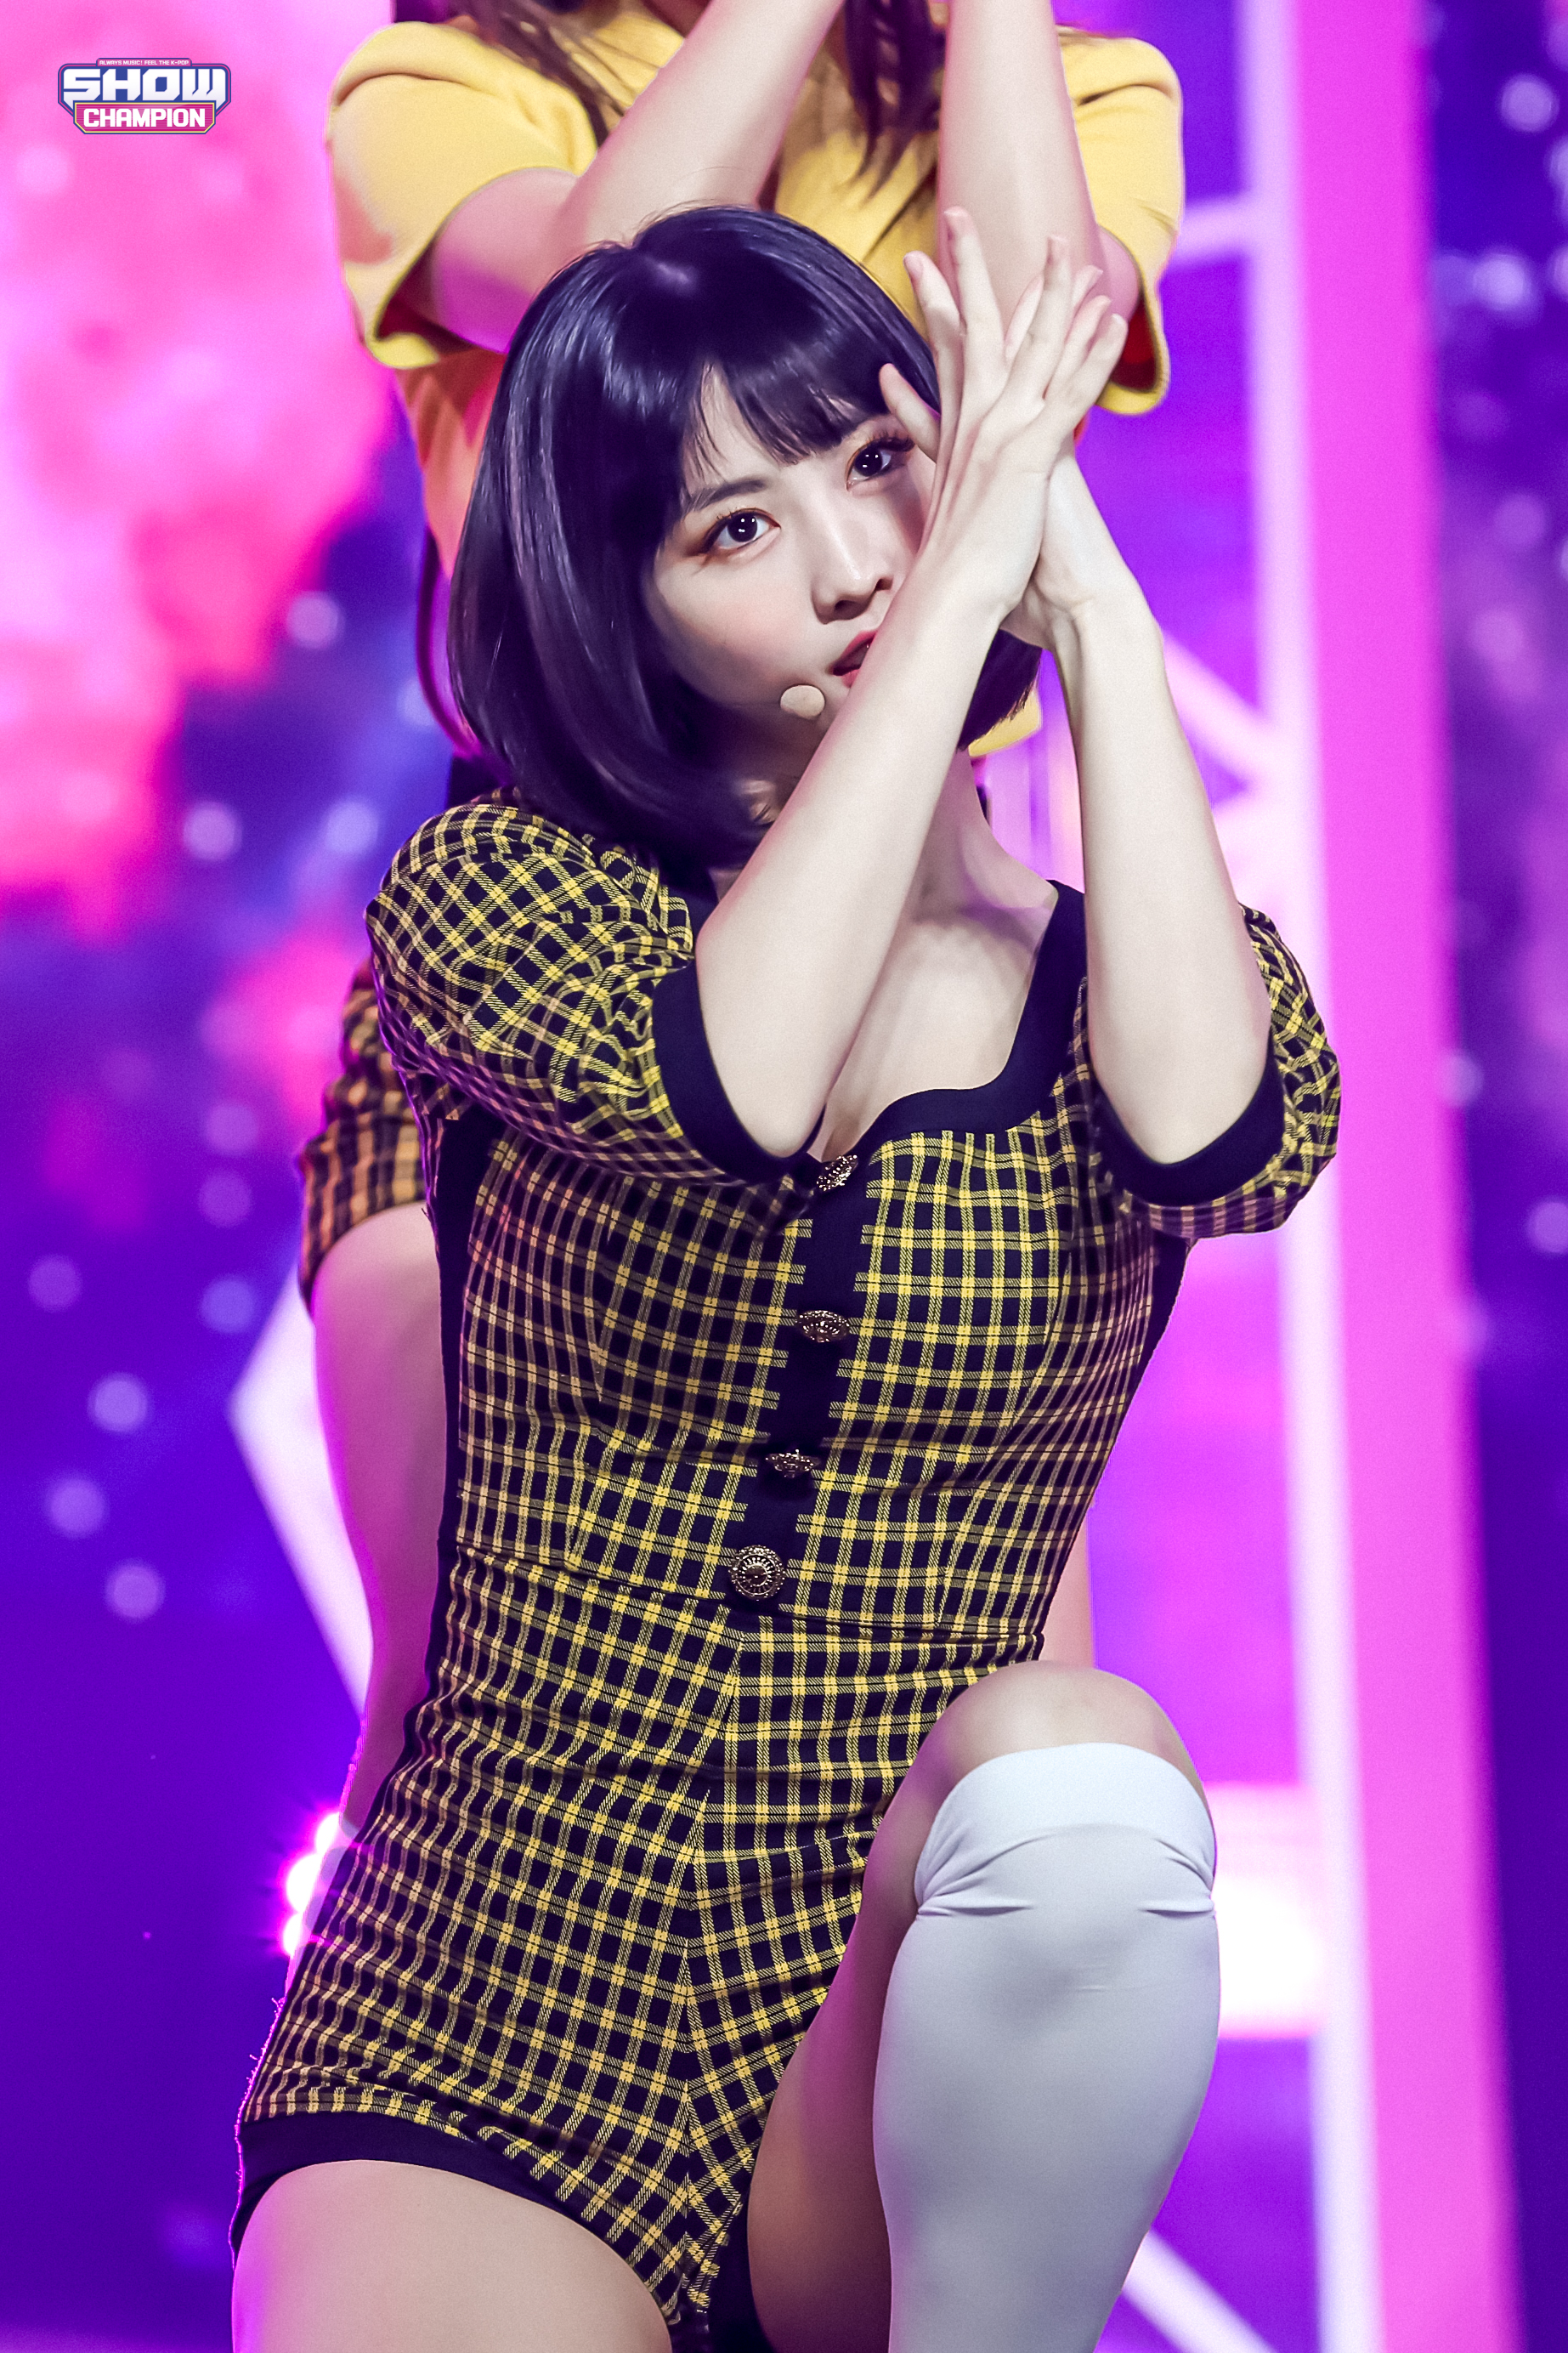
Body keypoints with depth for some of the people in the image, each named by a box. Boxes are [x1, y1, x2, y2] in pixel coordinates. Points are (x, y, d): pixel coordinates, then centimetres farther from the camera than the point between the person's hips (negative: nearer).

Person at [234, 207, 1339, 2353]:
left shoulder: (1127, 965, 7)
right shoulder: (492, 892, 3)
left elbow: (1223, 1143, -19)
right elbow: (724, 1079, -19)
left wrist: (1089, 589, -10)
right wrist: (967, 578, -12)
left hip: (906, 2050, 3)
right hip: (473, 2043, -3)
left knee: (1078, 1767, -33)